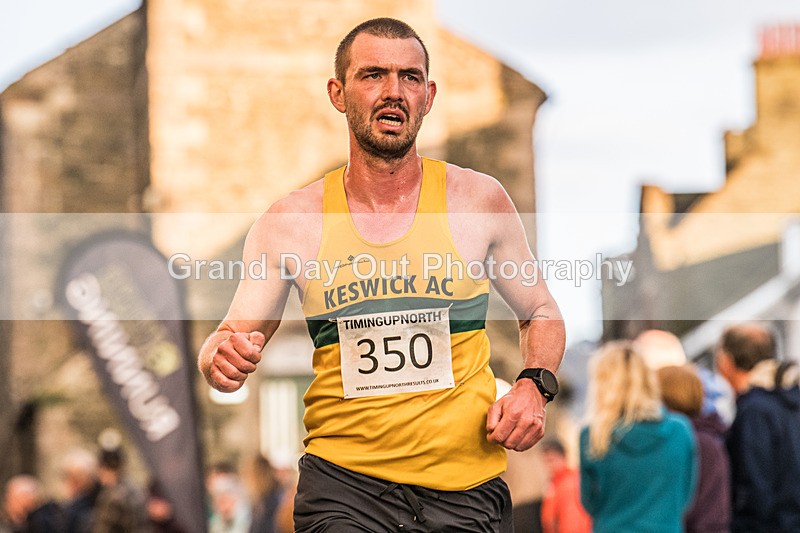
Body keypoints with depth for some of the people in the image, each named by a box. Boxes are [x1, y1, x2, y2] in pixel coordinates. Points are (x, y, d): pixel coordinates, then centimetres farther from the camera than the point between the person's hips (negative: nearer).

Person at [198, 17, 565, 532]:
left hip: (465, 488, 1)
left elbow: (543, 315, 16)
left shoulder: (478, 199, 2)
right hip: (342, 482, -1)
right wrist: (222, 359, -16)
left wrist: (534, 386, -3)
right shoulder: (289, 223, 1)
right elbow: (230, 339, 8)